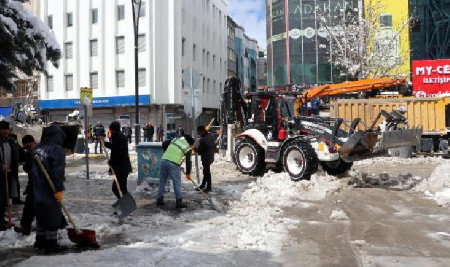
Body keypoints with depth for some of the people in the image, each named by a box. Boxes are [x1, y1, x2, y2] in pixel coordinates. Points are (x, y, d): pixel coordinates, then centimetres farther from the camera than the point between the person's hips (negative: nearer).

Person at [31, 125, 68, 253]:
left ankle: (40, 241, 29)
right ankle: (51, 244, 7)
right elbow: (58, 171, -21)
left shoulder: (38, 149, 10)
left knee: (41, 215, 19)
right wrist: (59, 189, -18)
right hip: (50, 192, -8)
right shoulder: (57, 150, -15)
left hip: (37, 191, 8)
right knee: (53, 218, 1)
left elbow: (33, 169, 16)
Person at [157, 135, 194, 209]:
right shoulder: (187, 148, 5)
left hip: (163, 160, 5)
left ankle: (159, 200, 20)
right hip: (173, 164, -5)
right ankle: (179, 202, 5)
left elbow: (164, 144, 17)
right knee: (177, 183, 4)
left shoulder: (175, 139, 16)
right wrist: (188, 173, 17)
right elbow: (188, 161, 7)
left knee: (162, 181, 14)